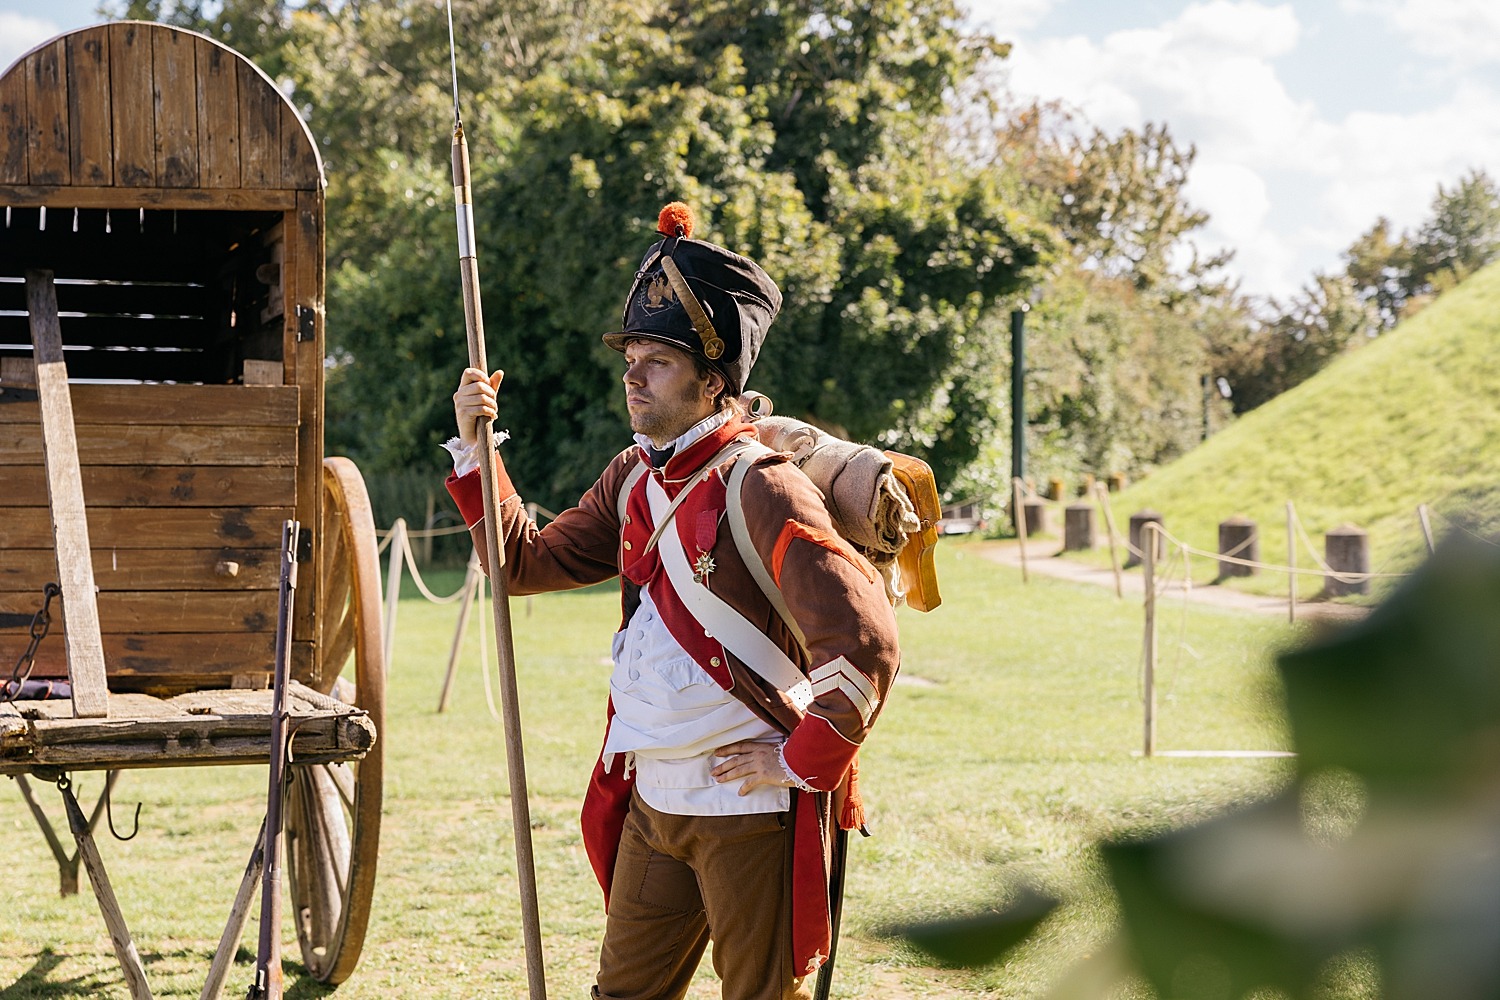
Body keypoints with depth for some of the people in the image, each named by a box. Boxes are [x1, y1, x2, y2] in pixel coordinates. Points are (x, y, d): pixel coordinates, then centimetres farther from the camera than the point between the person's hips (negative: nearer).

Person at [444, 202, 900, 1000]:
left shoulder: (762, 490, -18)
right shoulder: (634, 479, 8)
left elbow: (867, 645, -25)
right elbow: (528, 562, 16)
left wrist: (800, 761, -17)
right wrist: (475, 451, 5)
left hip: (752, 813, -8)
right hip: (652, 804, 8)